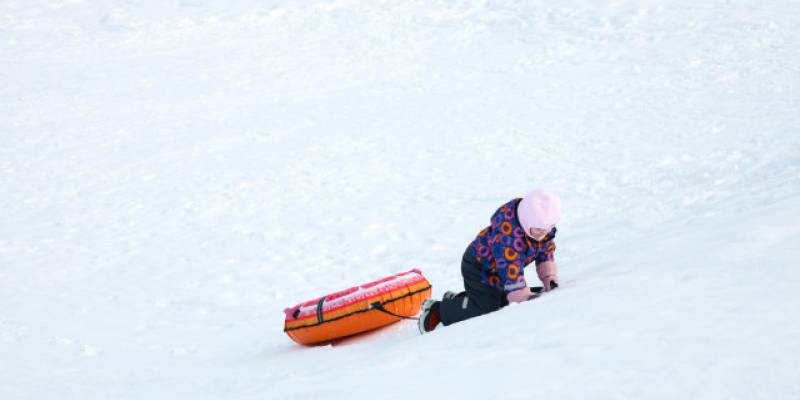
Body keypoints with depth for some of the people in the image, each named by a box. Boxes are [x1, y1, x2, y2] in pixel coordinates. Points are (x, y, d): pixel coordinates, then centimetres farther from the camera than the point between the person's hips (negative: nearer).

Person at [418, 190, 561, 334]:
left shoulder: (545, 225, -15)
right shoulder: (507, 232, -41)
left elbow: (546, 252, -1)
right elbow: (510, 269, -41)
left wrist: (551, 281, -12)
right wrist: (525, 299, -40)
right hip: (479, 266, -9)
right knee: (485, 308, -19)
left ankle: (456, 300, 26)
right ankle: (437, 309, 0)